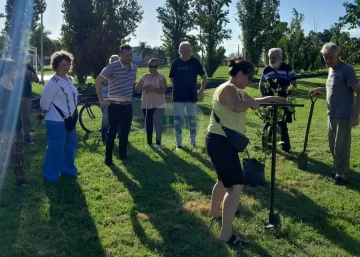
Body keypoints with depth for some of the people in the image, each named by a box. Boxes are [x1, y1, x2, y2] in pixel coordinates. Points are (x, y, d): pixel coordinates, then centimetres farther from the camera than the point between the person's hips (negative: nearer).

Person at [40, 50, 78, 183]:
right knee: (55, 149, -1)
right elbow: (44, 101, -17)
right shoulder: (53, 82, -18)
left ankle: (67, 169, 35)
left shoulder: (69, 80, 8)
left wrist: (72, 114, 14)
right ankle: (50, 176, 12)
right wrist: (52, 112, -2)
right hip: (56, 122, -9)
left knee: (70, 146, 19)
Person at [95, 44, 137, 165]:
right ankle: (108, 158, 8)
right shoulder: (112, 67, -14)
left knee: (125, 132, 14)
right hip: (115, 106, -6)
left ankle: (123, 154, 27)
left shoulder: (134, 68, 6)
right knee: (112, 132, -1)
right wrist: (101, 100, -10)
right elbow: (98, 81, -11)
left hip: (128, 105, 6)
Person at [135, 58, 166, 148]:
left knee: (157, 123, -13)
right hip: (146, 104, 4)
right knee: (148, 124, 9)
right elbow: (136, 88, 5)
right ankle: (149, 142, 21)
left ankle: (158, 142, 1)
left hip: (158, 105, -4)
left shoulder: (160, 77, -5)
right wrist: (144, 87, -15)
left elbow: (163, 90, -17)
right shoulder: (145, 76, 8)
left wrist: (151, 89, -26)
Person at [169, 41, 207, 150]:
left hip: (192, 96, 0)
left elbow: (204, 77, 3)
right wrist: (178, 88, 4)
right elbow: (171, 79, 8)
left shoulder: (195, 62, -3)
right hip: (178, 96, 0)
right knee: (178, 119, 3)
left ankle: (193, 142, 20)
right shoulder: (175, 63, -4)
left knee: (192, 119, 8)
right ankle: (179, 143, 12)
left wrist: (201, 91, -6)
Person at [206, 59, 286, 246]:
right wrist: (252, 102, -19)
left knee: (225, 180, 28)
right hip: (220, 142, -11)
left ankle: (214, 212, 50)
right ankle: (226, 234, -10)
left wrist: (270, 99, 21)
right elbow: (237, 106, -38)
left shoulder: (237, 90, 16)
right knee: (236, 186, -13)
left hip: (224, 141, 11)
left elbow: (251, 102, 32)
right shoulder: (228, 88, -17)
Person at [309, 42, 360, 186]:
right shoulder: (331, 69, 9)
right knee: (333, 145, 16)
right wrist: (319, 89, 5)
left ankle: (341, 174, 10)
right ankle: (339, 169, 32)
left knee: (341, 146, -1)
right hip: (332, 114, 9)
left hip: (344, 116, -8)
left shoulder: (347, 70, -16)